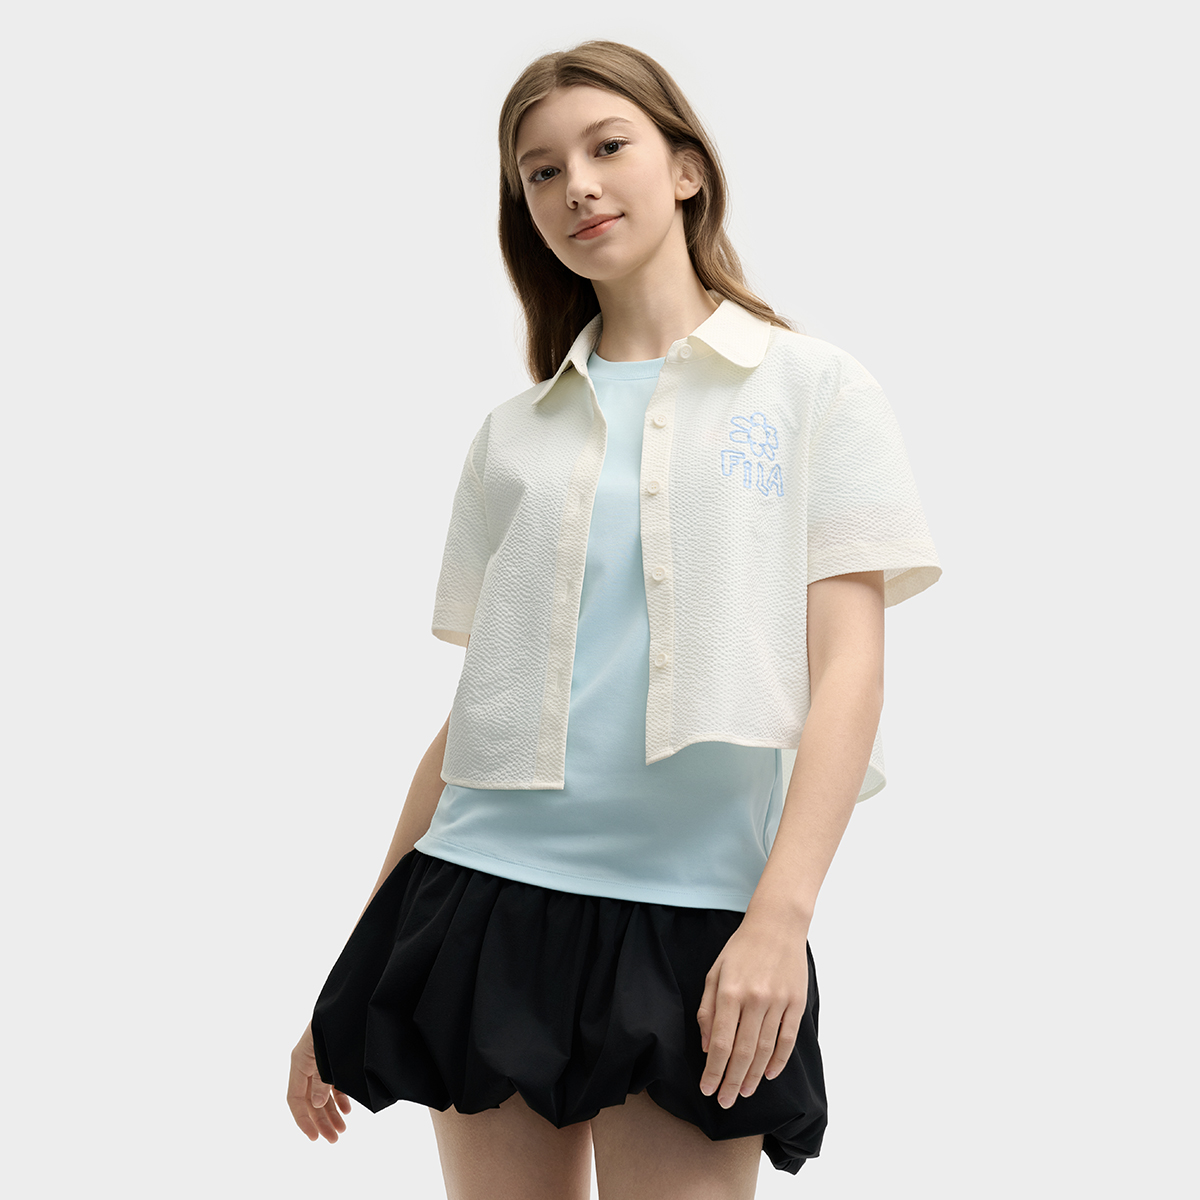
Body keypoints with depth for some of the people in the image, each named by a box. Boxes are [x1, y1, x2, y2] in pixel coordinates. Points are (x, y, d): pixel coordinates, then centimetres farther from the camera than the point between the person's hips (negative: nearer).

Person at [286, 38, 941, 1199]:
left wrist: (781, 914, -16)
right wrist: (352, 977, 12)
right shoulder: (514, 434, 14)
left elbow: (847, 669, -3)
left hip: (695, 908, -3)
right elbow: (478, 706, 14)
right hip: (487, 892, 3)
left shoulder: (814, 387, 5)